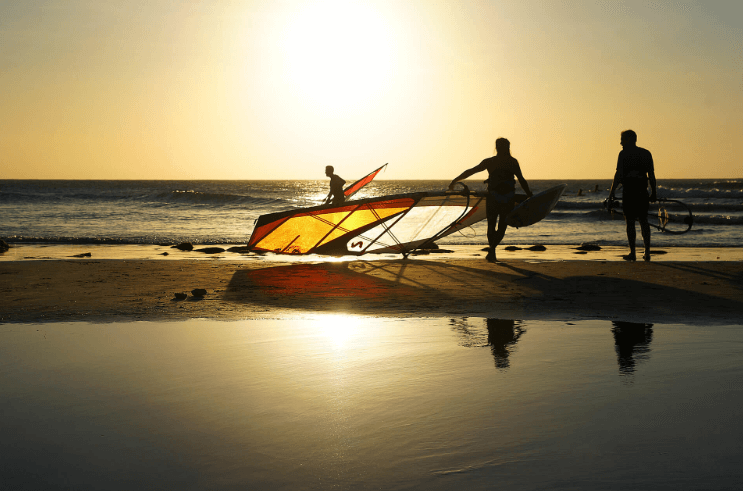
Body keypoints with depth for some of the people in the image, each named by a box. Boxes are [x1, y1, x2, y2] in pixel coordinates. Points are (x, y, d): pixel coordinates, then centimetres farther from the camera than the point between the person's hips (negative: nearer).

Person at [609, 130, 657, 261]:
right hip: (642, 191, 5)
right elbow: (652, 175, 10)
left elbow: (618, 175, -10)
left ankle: (632, 253, 1)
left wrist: (612, 192, -4)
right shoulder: (646, 154, 10)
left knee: (630, 222, 0)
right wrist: (653, 193, 15)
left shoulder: (624, 154, -5)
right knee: (643, 221, 12)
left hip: (628, 191, -5)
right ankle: (647, 252, 9)